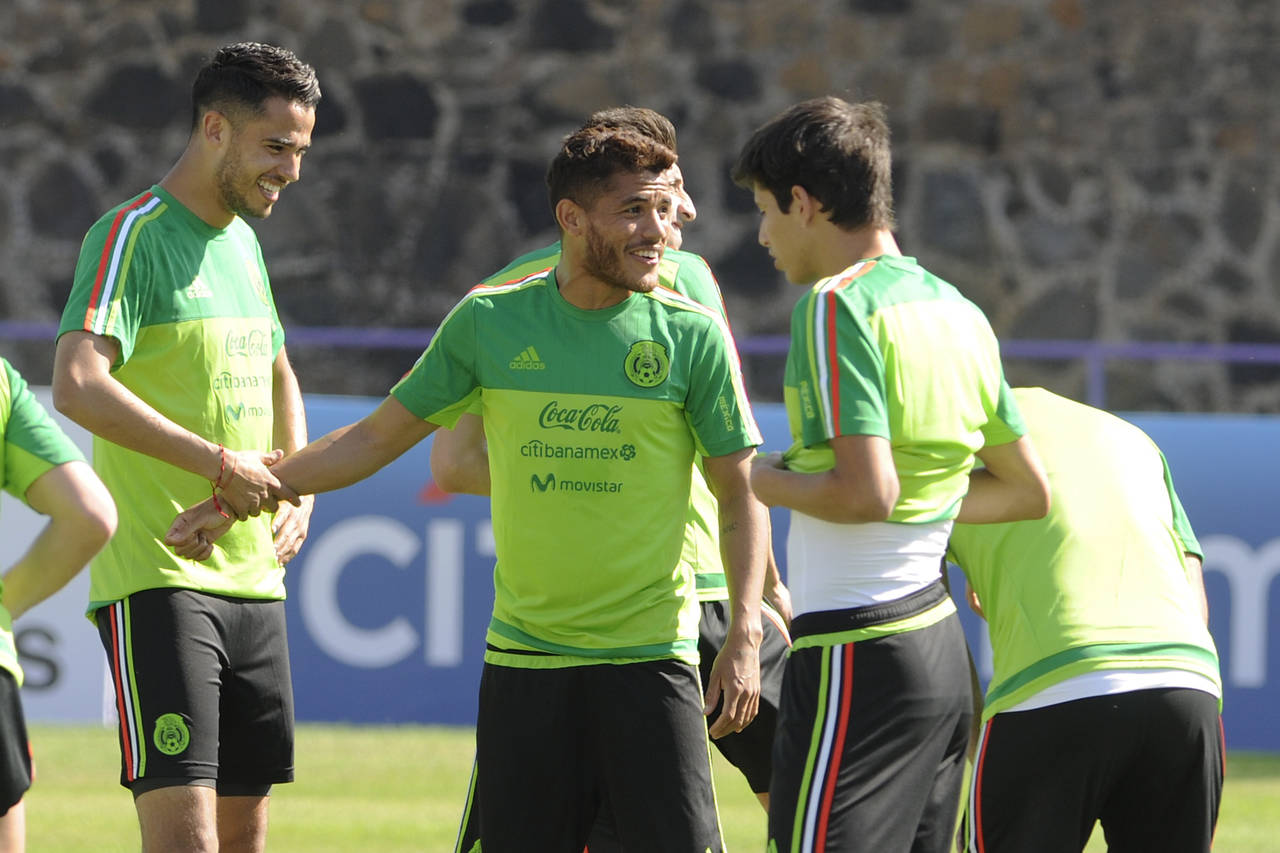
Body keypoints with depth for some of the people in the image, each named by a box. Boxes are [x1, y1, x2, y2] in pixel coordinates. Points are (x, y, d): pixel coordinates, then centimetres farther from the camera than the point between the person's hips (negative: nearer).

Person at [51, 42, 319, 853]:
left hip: (254, 576, 8)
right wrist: (218, 463, -24)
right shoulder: (134, 237, -10)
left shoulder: (242, 243, 16)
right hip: (157, 580, -8)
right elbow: (77, 385, -25)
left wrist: (299, 487, 14)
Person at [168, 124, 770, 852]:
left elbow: (741, 497, 2)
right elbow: (377, 439, 12)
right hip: (522, 657, 2)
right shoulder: (490, 321, 3)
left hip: (648, 660, -2)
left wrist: (744, 637, -9)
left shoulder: (693, 335, -2)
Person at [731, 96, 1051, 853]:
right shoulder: (959, 313, 14)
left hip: (858, 654, -9)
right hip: (940, 644, 9)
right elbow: (1028, 491, 20)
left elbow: (866, 494, -21)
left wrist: (768, 481, -5)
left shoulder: (837, 306, -13)